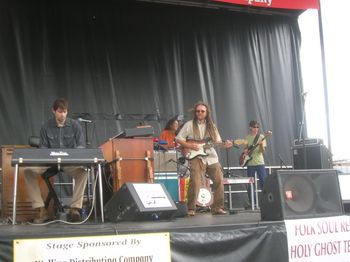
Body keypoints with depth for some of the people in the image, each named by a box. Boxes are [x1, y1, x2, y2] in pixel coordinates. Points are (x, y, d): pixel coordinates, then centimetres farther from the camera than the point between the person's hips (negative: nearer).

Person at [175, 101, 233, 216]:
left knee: (219, 180, -2)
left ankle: (217, 208, 10)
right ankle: (191, 209, -6)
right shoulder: (189, 125, 3)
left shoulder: (211, 126, 15)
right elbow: (178, 139, 1)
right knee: (195, 182, -18)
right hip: (197, 157, -4)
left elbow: (217, 141, 14)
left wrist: (224, 144, -7)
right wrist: (190, 146, -12)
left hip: (212, 157, 5)